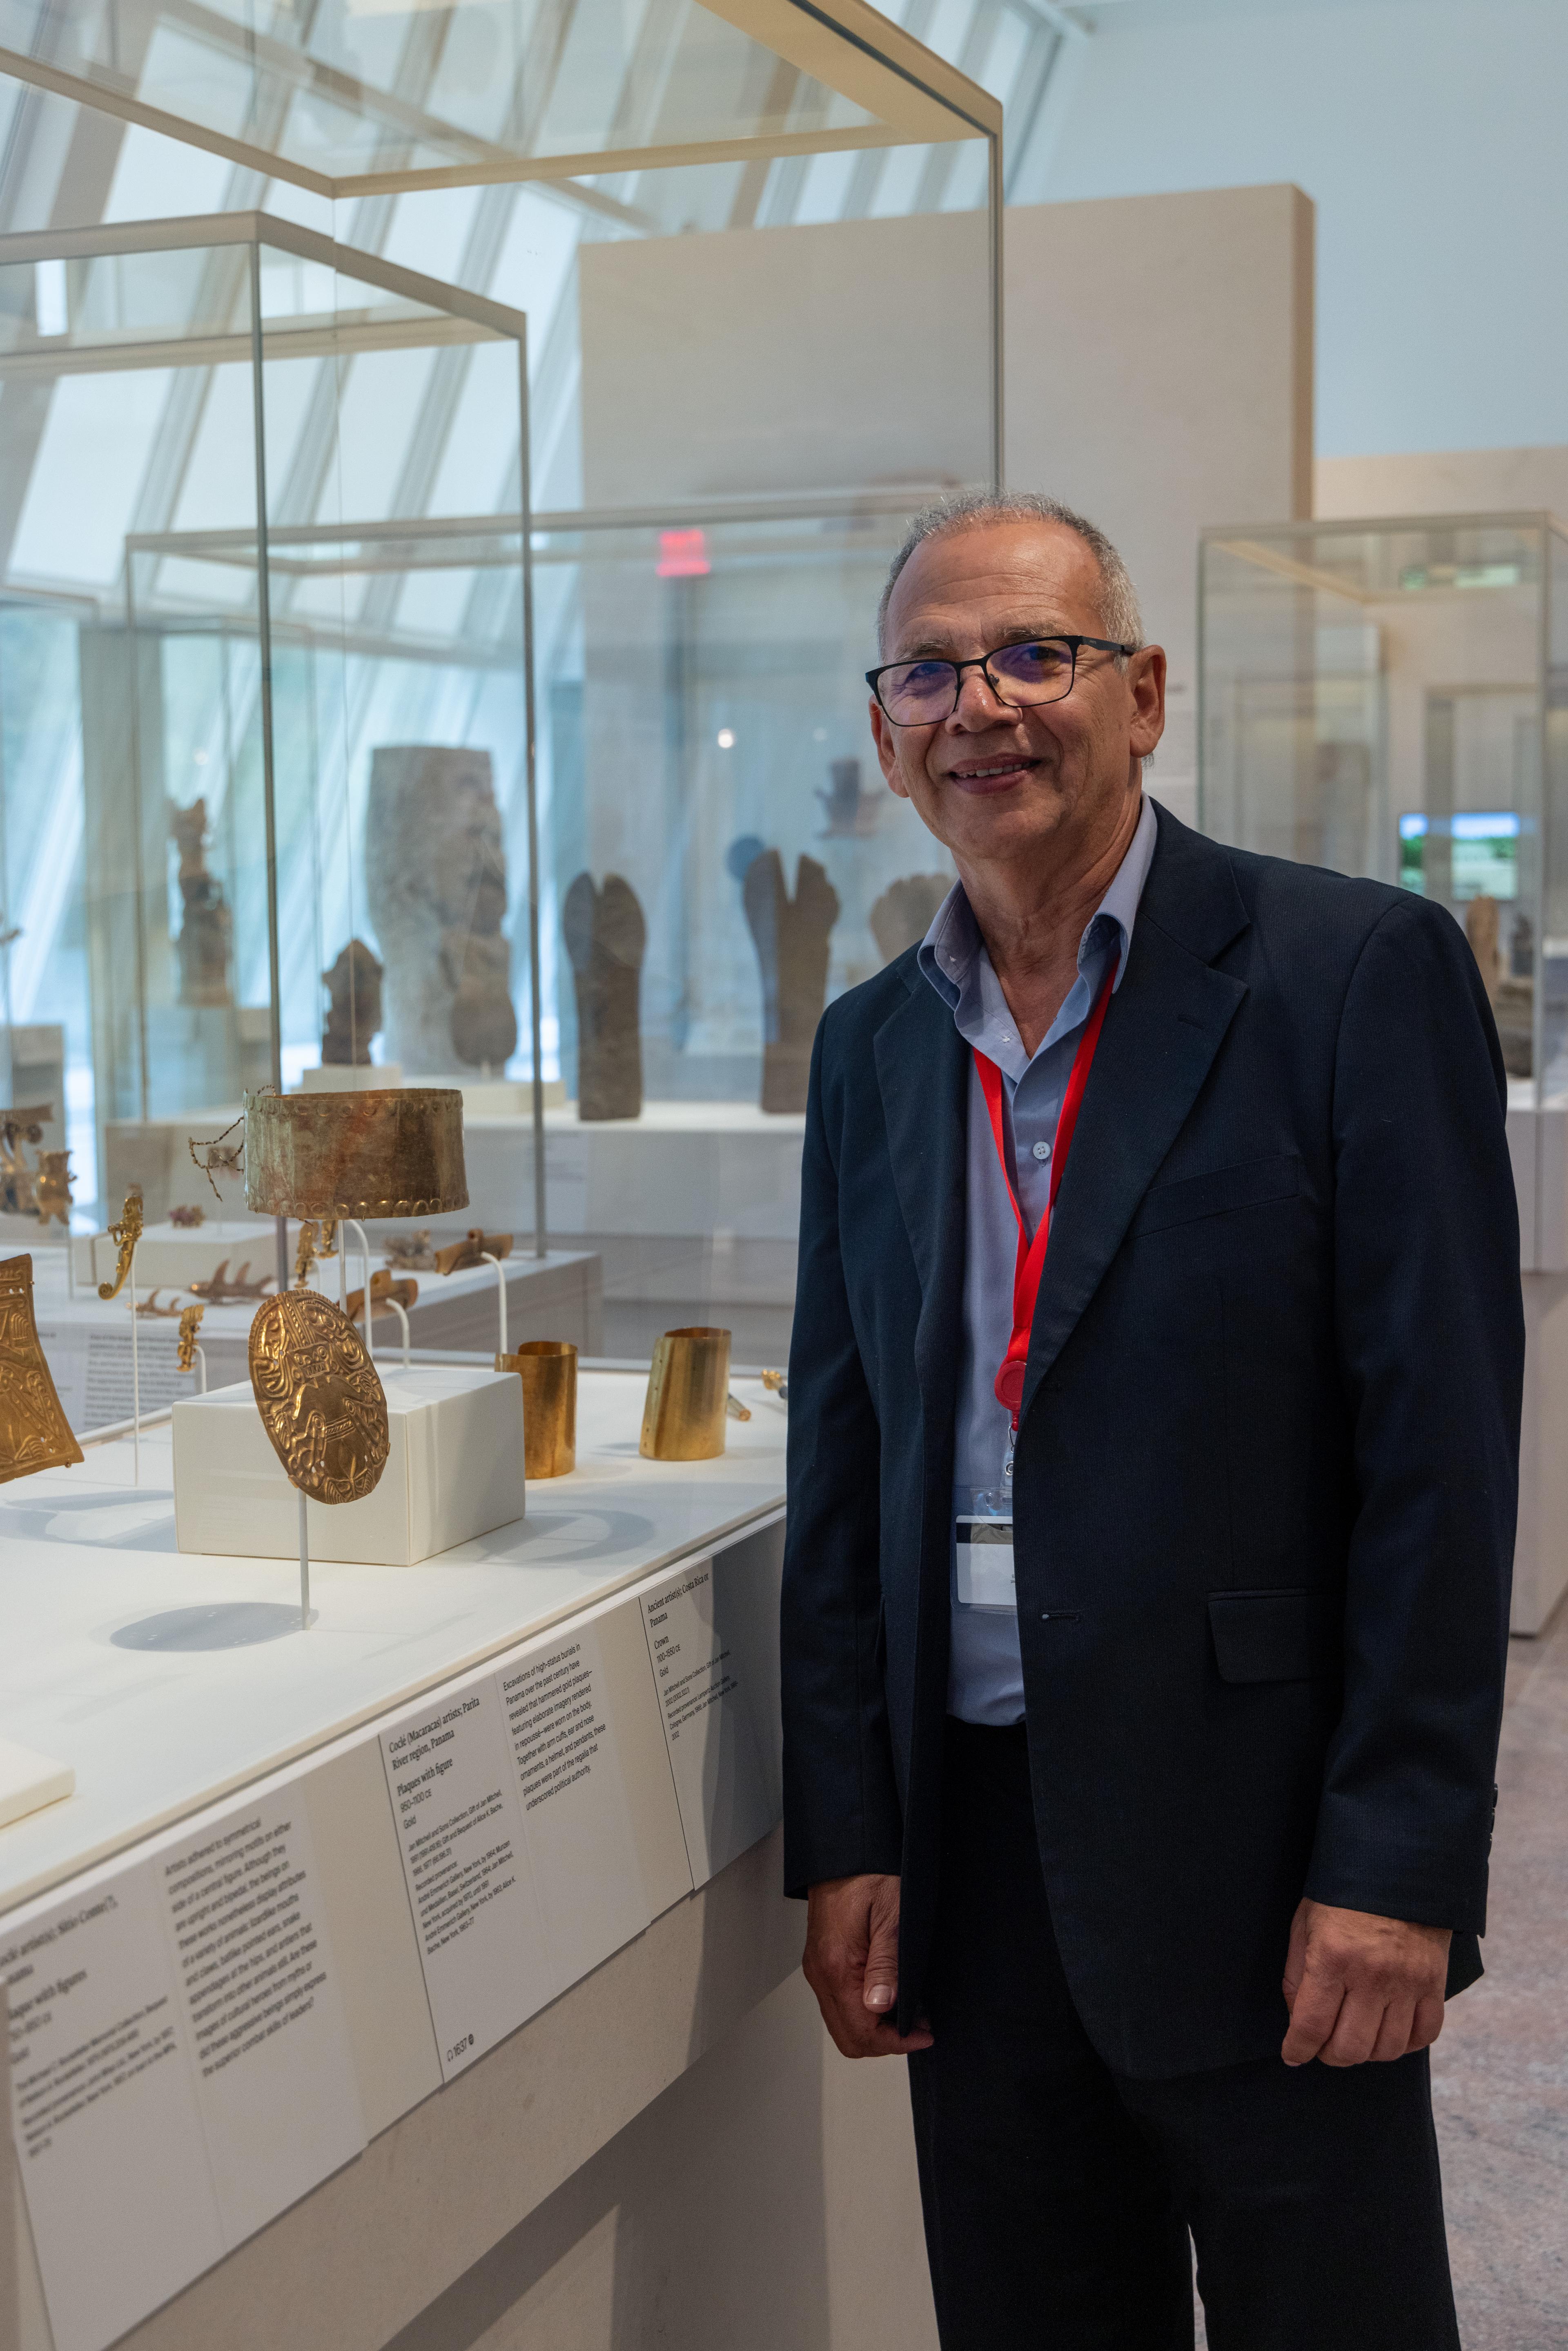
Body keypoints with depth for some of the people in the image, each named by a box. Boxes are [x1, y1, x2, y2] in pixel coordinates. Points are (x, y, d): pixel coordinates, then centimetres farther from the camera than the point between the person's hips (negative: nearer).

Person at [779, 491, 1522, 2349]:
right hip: (969, 1855, 5)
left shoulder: (1355, 973, -8)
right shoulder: (872, 1047, 9)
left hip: (1253, 1845, -5)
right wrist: (841, 1841, 5)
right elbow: (841, 1468, 10)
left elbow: (1442, 1450, -11)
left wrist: (1400, 1861, -15)